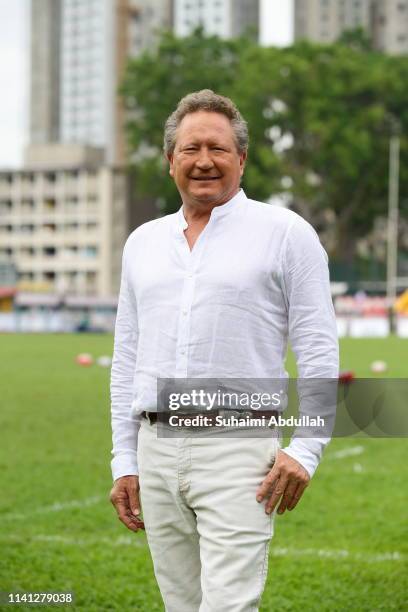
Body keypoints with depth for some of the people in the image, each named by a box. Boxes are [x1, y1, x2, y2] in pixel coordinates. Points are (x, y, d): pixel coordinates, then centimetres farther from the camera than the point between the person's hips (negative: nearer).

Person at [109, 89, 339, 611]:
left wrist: (305, 450, -11)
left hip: (238, 450, -5)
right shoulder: (143, 242, 15)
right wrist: (124, 462, 13)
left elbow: (318, 351, -2)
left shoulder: (285, 233, 1)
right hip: (156, 452, 5)